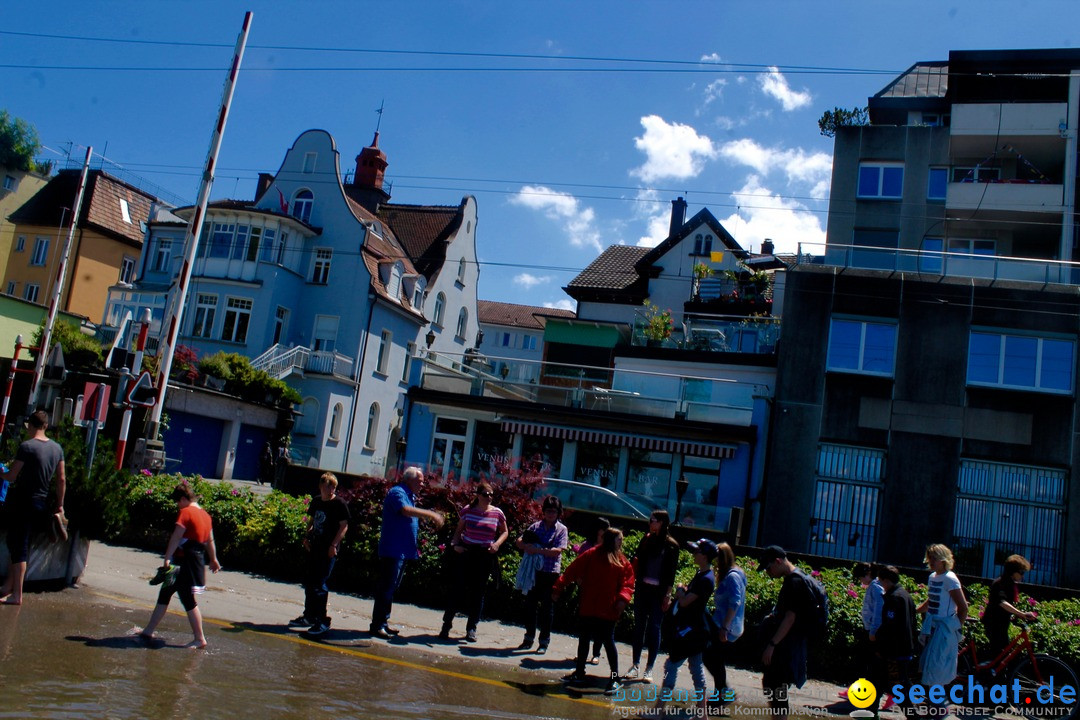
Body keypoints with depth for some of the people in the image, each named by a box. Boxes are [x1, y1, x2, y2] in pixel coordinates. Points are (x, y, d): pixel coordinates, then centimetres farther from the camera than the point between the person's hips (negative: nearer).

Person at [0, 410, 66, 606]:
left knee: (19, 547, -2)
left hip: (22, 501, -6)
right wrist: (59, 505, 14)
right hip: (42, 503, 6)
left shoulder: (26, 447, -14)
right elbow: (61, 479, 7)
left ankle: (17, 594, 0)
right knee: (17, 544, 19)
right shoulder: (57, 448, 4)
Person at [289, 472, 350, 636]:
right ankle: (309, 616, 27)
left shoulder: (339, 504, -9)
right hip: (315, 547, 7)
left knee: (319, 584, -8)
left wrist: (334, 545, -18)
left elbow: (344, 526, -10)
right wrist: (306, 537, 7)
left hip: (329, 550, -7)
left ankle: (323, 620, 1)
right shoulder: (316, 501, 11)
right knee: (309, 582, 13)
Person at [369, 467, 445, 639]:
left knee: (391, 588, 14)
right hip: (393, 550, -10)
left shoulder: (409, 496, 19)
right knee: (386, 588, -6)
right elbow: (405, 510, -30)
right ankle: (377, 625, -2)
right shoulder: (397, 492, -11)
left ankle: (383, 622, 21)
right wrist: (430, 514, -30)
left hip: (403, 552, 10)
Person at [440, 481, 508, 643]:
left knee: (478, 592, 7)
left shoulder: (497, 513, -1)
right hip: (466, 553, -1)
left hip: (486, 556, 1)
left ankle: (471, 628, 17)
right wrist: (455, 544, -7)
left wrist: (497, 544, -5)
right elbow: (459, 530, 9)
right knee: (458, 588, -4)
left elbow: (504, 532, 13)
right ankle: (446, 625, 6)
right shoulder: (468, 510, -2)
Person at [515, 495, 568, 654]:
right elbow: (520, 541, 8)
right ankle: (528, 638, 23)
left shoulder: (562, 530, -2)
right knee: (530, 604, 9)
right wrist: (526, 546, -14)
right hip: (534, 571, 3)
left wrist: (538, 550, -21)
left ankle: (544, 642, 14)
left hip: (551, 573, -3)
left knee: (547, 608, 5)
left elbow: (557, 551, -14)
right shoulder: (536, 526, 8)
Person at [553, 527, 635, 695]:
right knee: (583, 639, 13)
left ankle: (615, 679, 8)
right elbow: (572, 571, -4)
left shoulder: (623, 562, 4)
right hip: (587, 607, 1)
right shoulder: (592, 555, -2)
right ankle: (579, 673, 28)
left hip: (608, 610, -1)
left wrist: (623, 599, -22)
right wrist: (558, 589, -8)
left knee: (608, 642, -1)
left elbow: (627, 583, -3)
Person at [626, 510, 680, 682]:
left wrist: (668, 595, -8)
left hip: (658, 592, -3)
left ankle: (649, 668, 9)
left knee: (654, 628, 2)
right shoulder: (646, 539, 6)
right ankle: (635, 665, 14)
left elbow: (671, 572, -4)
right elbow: (637, 562, 8)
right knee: (639, 626, 6)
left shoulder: (671, 545, -3)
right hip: (642, 589, 3)